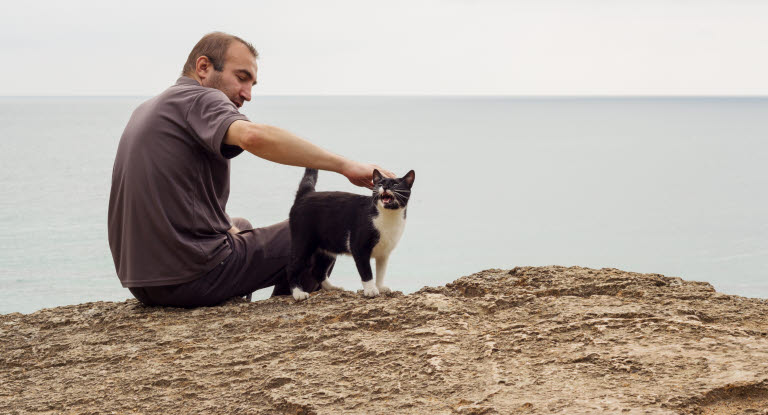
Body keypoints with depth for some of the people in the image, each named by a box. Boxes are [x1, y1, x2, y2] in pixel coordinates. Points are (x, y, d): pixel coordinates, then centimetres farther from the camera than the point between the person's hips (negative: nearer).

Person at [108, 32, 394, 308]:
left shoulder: (146, 109, 18)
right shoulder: (197, 98, -10)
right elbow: (253, 136, -33)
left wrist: (224, 227, 14)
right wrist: (344, 165, -32)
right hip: (191, 279, -9)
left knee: (240, 226, 36)